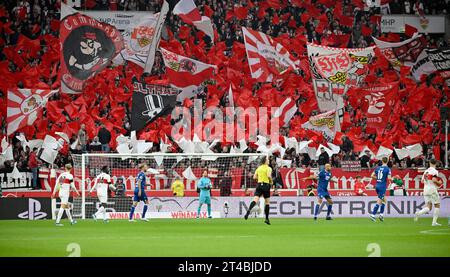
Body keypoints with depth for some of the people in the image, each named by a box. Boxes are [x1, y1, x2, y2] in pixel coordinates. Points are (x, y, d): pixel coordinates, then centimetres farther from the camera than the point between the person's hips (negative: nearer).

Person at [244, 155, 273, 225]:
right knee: (267, 202, 10)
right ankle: (267, 219, 13)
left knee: (255, 200, -10)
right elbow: (269, 175, -20)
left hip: (259, 185, 4)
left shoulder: (259, 168, 12)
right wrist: (271, 181, -3)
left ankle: (248, 211, -37)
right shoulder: (268, 168, -4)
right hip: (266, 185, -3)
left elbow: (254, 177, 10)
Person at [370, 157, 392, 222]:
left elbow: (372, 176, 6)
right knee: (379, 201, -2)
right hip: (382, 186, -6)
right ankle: (373, 215, -6)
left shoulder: (378, 168, 7)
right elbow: (389, 178, -19)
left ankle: (381, 214, 15)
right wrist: (392, 179, 4)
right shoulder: (388, 169, -10)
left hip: (377, 185, 6)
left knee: (384, 199, 20)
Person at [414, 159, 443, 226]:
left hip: (425, 190, 6)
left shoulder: (426, 171, 11)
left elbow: (422, 181, 14)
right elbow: (434, 180, -22)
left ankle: (418, 213, -21)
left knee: (428, 207, 7)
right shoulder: (435, 171, -9)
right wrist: (439, 183, -4)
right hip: (433, 190, -6)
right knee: (437, 205, 10)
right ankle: (434, 222, 5)